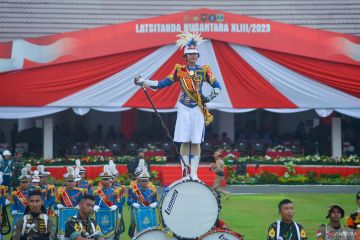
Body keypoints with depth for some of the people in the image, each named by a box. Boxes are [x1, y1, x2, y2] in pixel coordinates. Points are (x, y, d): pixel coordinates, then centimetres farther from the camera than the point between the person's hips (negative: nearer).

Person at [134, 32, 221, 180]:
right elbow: (162, 84, 4)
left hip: (198, 109, 0)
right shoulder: (179, 70, 4)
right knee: (184, 142, 0)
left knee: (196, 142, 0)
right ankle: (184, 173, 4)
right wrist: (143, 82, -2)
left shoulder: (204, 70, 3)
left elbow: (217, 87, 9)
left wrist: (208, 98, -4)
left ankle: (194, 173, 4)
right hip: (184, 109, 0)